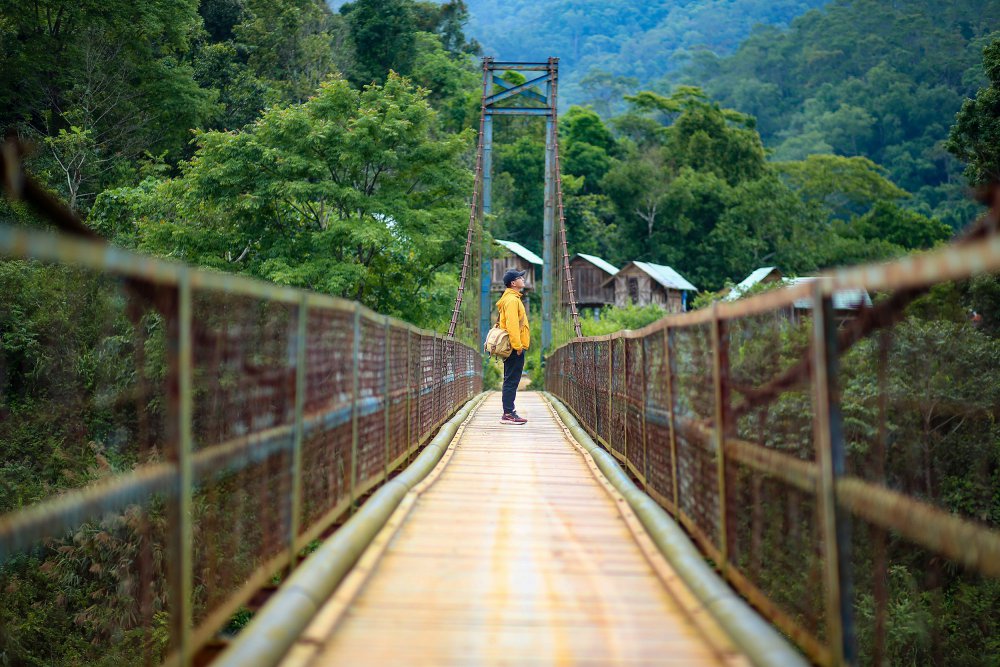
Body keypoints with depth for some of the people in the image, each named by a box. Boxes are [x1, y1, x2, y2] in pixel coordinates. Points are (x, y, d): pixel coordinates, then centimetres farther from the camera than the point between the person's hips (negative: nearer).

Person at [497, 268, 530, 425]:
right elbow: (512, 325, -22)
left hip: (513, 347, 11)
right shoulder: (512, 300, -14)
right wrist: (518, 346, -22)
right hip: (515, 347, -11)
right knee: (511, 381, -10)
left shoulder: (512, 298, 19)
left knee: (511, 381, 12)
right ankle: (508, 414, -11)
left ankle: (509, 411, 17)